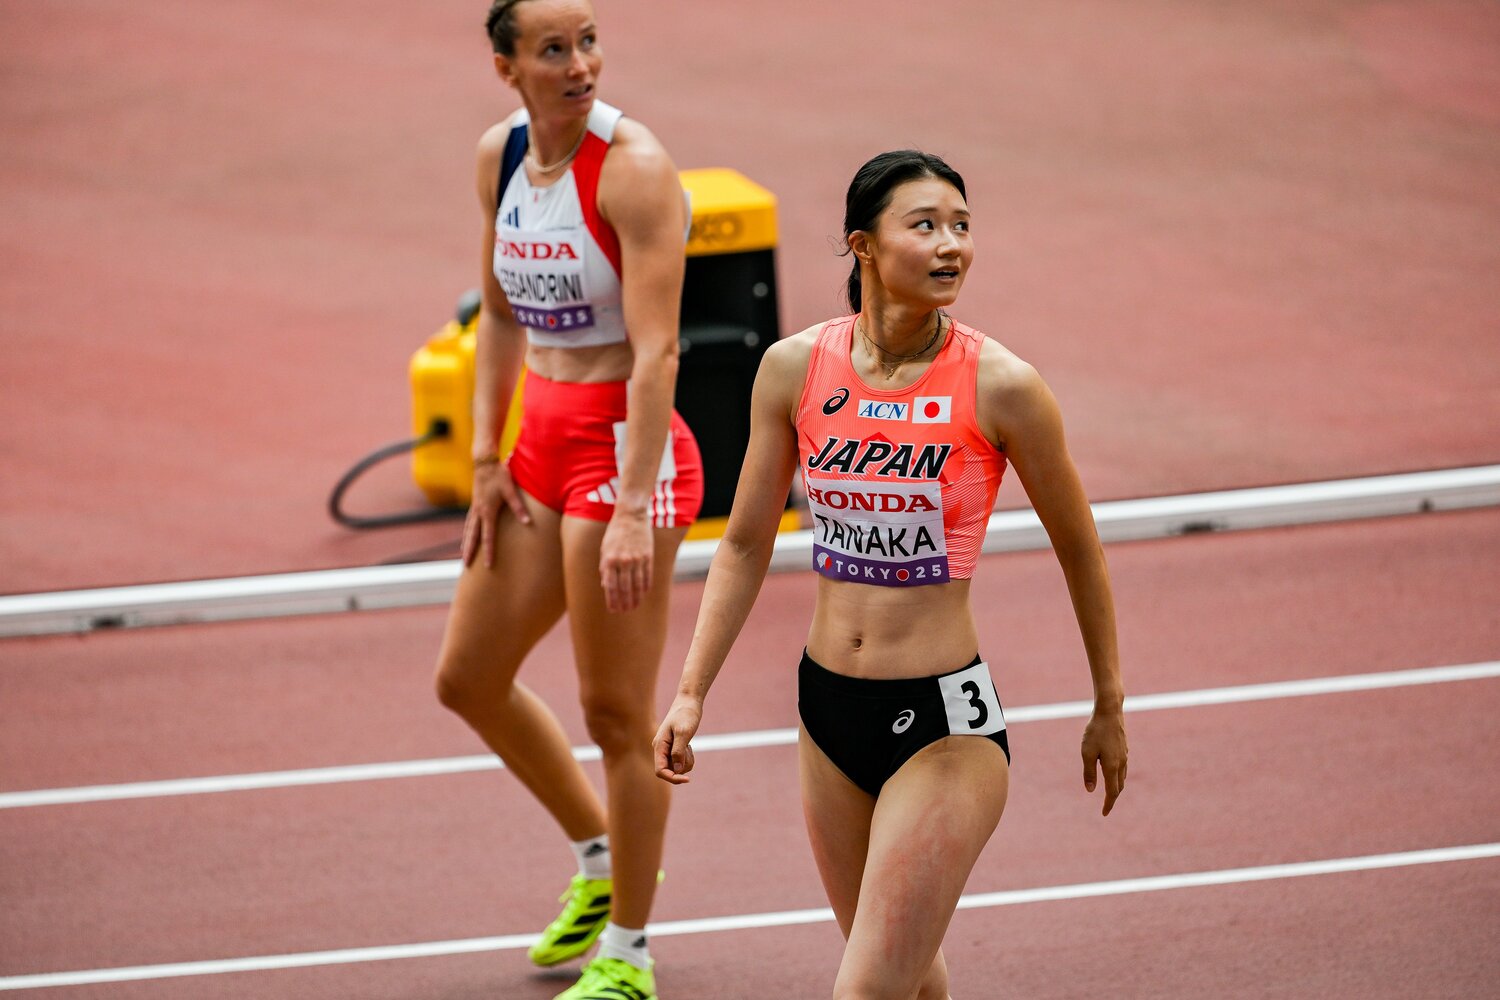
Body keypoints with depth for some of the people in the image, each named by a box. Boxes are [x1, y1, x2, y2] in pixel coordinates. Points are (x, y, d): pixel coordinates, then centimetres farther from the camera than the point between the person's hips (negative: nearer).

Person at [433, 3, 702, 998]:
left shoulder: (634, 167, -18)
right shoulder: (500, 155, 5)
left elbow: (655, 352, -23)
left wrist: (633, 511, -28)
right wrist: (488, 457, 10)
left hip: (629, 448, -8)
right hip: (544, 442, 8)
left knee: (618, 713, -1)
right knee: (469, 680, 17)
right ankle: (600, 860, 37)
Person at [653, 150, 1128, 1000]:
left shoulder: (1001, 387, -12)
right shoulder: (795, 369, -3)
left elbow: (1079, 549, 1)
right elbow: (746, 545, 9)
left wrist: (1109, 708, 9)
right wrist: (692, 693, 5)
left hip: (945, 723, -4)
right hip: (829, 707, 4)